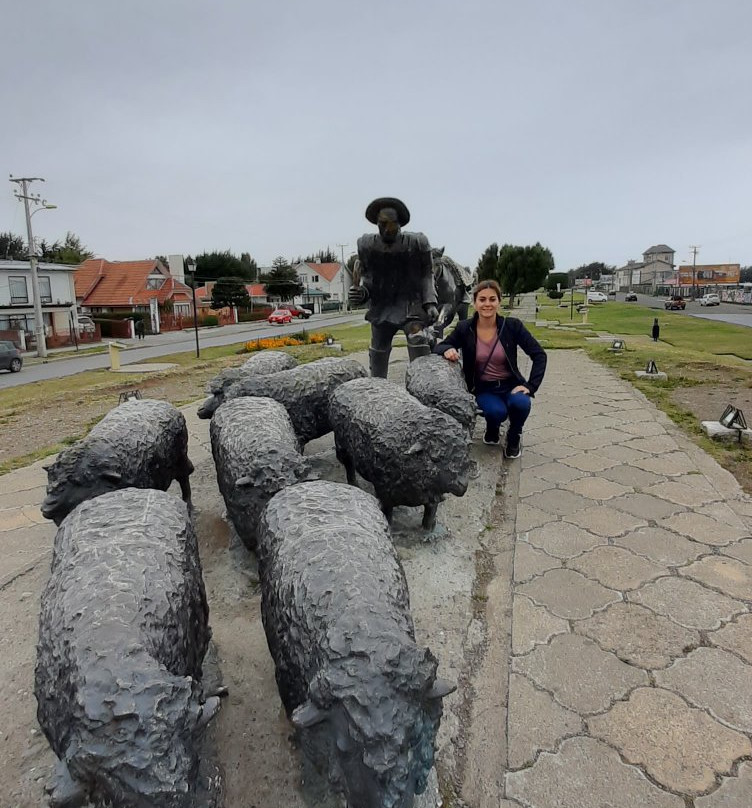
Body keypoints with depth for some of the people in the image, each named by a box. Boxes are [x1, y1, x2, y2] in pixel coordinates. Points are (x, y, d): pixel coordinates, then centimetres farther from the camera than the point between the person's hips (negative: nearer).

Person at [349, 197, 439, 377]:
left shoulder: (417, 243, -7)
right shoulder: (367, 245, -2)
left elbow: (426, 274, -2)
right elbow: (366, 275, 7)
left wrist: (430, 303, -13)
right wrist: (361, 292, -14)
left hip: (411, 304, -3)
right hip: (381, 308, 3)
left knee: (419, 346, -23)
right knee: (378, 353, 13)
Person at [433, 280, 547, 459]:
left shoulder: (512, 325, -10)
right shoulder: (464, 328, -8)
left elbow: (539, 355, -7)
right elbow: (439, 347, 1)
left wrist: (531, 386, -17)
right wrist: (447, 350, -23)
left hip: (510, 385, 1)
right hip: (483, 388, 0)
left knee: (521, 403, -32)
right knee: (497, 411, -32)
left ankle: (514, 436, 4)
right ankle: (492, 430, 8)